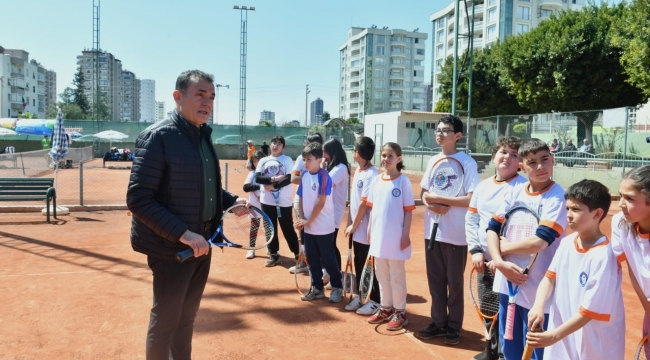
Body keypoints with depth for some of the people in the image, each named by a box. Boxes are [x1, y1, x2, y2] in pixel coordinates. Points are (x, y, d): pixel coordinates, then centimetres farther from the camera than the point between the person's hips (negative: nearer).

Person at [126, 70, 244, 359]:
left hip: (202, 243, 8)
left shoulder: (203, 135, 8)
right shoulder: (157, 136, -16)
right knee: (165, 321, 8)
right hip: (172, 247, -7)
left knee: (186, 317, 21)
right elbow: (138, 199, -21)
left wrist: (231, 201, 3)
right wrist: (183, 234, -26)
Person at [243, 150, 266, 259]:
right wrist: (260, 186, -21)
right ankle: (251, 249, 14)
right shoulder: (252, 174, -1)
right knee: (254, 226, 6)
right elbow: (246, 187, -13)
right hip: (255, 205, -1)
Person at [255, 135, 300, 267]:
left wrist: (273, 186, -17)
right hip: (267, 201, 4)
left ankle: (298, 254, 13)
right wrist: (274, 179, -16)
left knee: (288, 229, 1)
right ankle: (274, 254, 22)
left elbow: (289, 178, -14)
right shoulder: (263, 161, 7)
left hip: (284, 201, -4)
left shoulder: (287, 160, -3)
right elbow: (257, 178, -4)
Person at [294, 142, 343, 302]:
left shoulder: (323, 176, -15)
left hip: (323, 227, -6)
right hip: (308, 227, 6)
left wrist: (308, 221, -14)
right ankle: (317, 288, 25)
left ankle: (337, 287, 21)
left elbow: (321, 203, -18)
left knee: (328, 258, 4)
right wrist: (301, 218, -4)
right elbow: (301, 198, 9)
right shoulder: (304, 175, 4)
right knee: (312, 259, 12)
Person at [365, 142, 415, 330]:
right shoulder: (376, 180, 6)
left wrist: (406, 235, -11)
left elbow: (408, 210, -8)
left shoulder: (403, 181, -8)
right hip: (378, 236, 5)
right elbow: (372, 208, 11)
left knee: (397, 276, 5)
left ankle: (399, 312, 16)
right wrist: (370, 230, 9)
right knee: (381, 274, 15)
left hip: (396, 237, -5)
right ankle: (386, 308, 29)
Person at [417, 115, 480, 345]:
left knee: (454, 282, 7)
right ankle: (438, 322, 25)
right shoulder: (433, 161, 10)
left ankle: (453, 326, 20)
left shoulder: (467, 163, -9)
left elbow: (471, 199, -17)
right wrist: (431, 204, -11)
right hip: (432, 230, 6)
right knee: (435, 280, 12)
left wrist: (439, 199, -15)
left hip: (455, 234, -5)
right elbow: (424, 192, 11)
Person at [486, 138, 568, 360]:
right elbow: (492, 227, 3)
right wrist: (499, 262, -13)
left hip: (537, 288, -5)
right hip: (507, 281, 6)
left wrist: (503, 247, -8)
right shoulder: (515, 192, 4)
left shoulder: (557, 197, -13)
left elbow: (539, 242, -23)